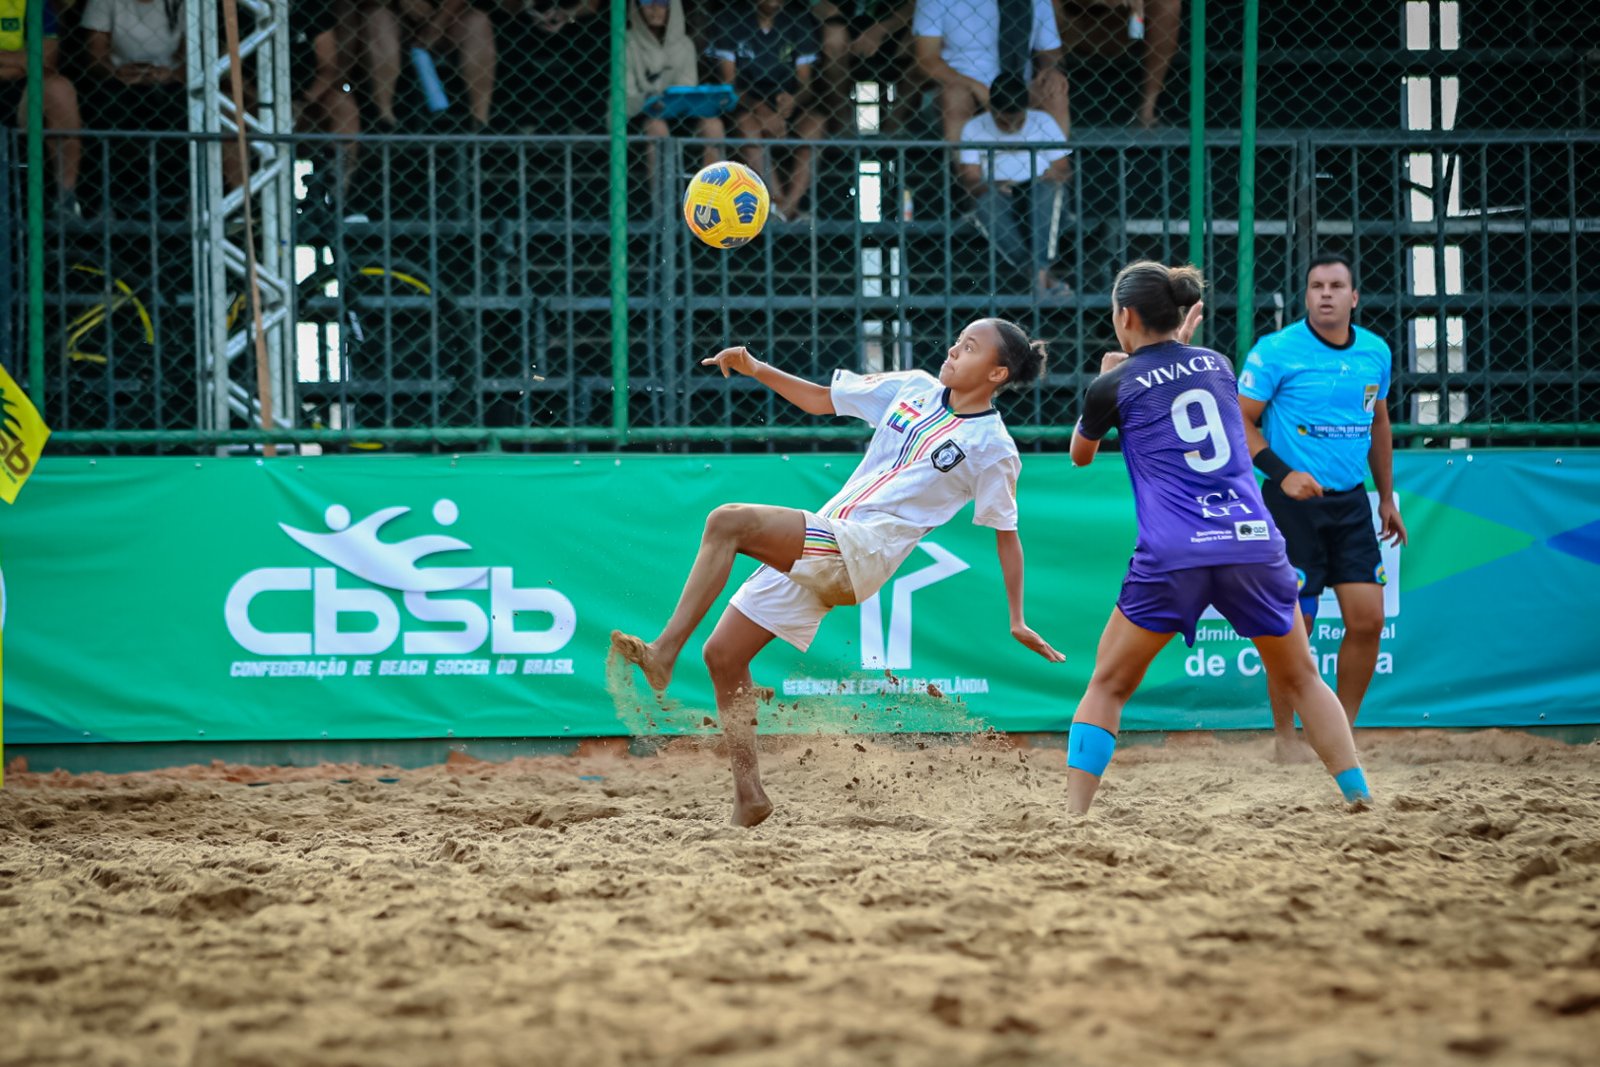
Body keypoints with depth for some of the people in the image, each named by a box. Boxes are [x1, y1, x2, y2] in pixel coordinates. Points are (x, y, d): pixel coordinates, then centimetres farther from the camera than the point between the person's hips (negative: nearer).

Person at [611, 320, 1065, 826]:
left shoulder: (994, 449, -2)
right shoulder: (912, 388, 15)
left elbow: (1007, 535, 4)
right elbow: (822, 400, 23)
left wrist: (1018, 622, 3)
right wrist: (757, 370, 10)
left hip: (860, 551, -7)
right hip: (811, 552, 7)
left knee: (727, 521, -27)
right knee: (723, 655, 3)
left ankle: (664, 651, -30)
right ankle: (748, 794, 10)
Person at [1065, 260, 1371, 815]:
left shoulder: (1115, 385, 4)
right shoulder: (1217, 364, 14)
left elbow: (1081, 455, 25)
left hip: (1171, 557, -3)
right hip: (1253, 543, 3)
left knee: (1108, 687, 10)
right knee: (1302, 679, 18)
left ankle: (1072, 817, -2)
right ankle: (1361, 798, 10)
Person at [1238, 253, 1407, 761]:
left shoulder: (1376, 352, 7)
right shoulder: (1276, 351, -8)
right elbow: (1240, 420, -7)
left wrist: (1387, 498, 21)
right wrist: (1282, 473, -19)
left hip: (1351, 503, 4)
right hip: (1292, 504, -4)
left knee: (1367, 619, -2)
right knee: (1293, 626, -3)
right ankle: (1285, 737, 12)